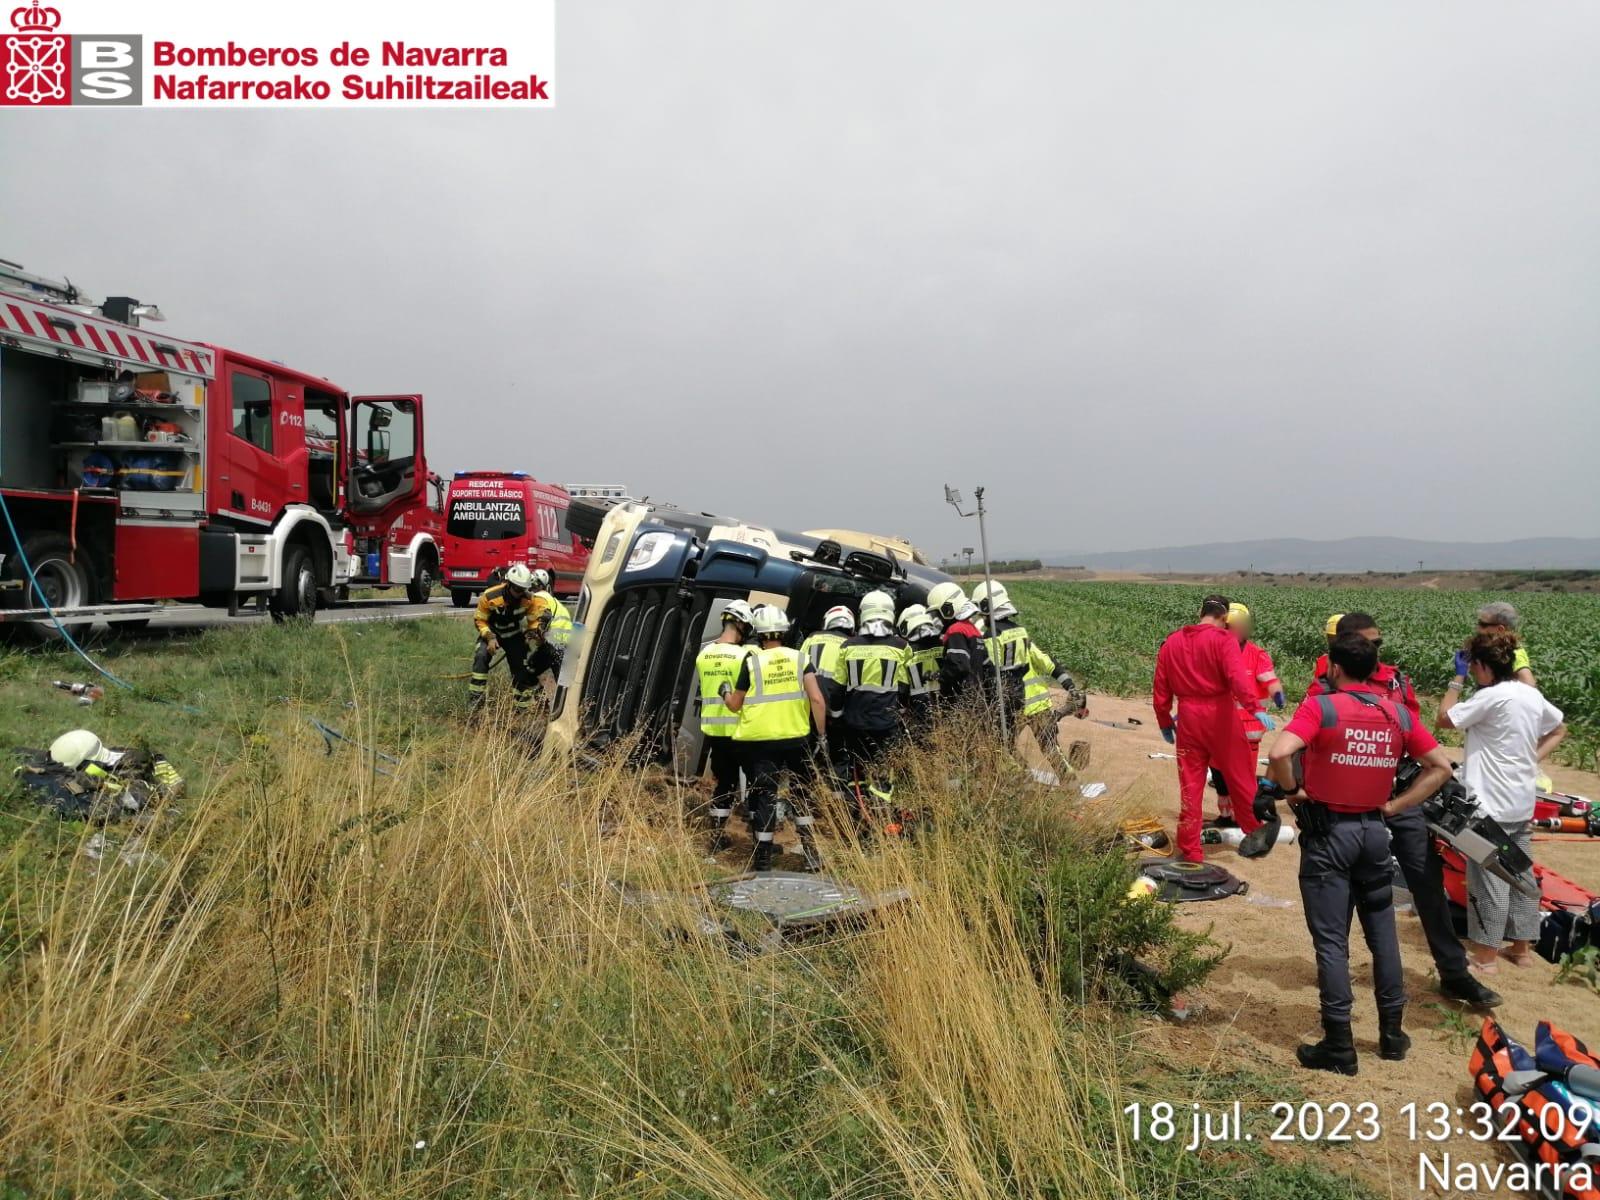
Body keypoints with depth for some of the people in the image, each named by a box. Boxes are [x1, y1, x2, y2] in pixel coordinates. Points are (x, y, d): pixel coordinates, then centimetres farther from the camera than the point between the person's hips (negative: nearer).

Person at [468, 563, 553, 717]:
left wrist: (533, 634, -24)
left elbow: (533, 620, -5)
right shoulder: (490, 596, -29)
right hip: (492, 633, -3)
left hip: (514, 635, 3)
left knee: (521, 666, 2)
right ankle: (474, 702, -25)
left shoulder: (529, 599, -21)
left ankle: (523, 707, 19)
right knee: (481, 656, -28)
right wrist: (490, 638, -28)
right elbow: (479, 619, -16)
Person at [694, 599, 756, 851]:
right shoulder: (747, 654, -14)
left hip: (713, 728, 5)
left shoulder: (704, 653, 3)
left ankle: (717, 835, 19)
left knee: (722, 781, 16)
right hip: (740, 729, -5)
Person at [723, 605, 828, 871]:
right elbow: (817, 700, -8)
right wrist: (822, 733, 1)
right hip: (795, 738, 2)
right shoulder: (800, 659, 0)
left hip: (759, 740, -2)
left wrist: (726, 692, 22)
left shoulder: (751, 661, -5)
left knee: (764, 795, 5)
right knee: (800, 793, 17)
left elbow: (735, 705, 2)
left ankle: (763, 857, 8)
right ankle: (811, 853, 17)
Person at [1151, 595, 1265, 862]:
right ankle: (1255, 833, 28)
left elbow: (1161, 691, 11)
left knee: (1190, 785, 10)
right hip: (1220, 717, -4)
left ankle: (1190, 852, 14)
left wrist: (1165, 722, 20)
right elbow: (1239, 680, -22)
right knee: (1240, 777, 14)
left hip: (1188, 719, 4)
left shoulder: (1171, 643, 9)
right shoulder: (1224, 640, -7)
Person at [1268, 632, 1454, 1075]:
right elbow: (1440, 767, 5)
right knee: (1382, 932, 18)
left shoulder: (1320, 706, -13)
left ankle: (1339, 1047, 8)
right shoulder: (1398, 713, 3)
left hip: (1328, 833, -5)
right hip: (1375, 831, 5)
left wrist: (1292, 791, -10)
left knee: (1331, 940, 2)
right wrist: (1395, 806, 6)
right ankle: (1392, 1033, 28)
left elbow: (1279, 754, -28)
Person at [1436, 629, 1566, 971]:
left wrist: (1457, 678, -4)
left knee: (1488, 878, 0)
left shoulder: (1491, 697, -20)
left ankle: (1485, 956, 9)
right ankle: (1521, 949, 27)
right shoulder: (1531, 694, 6)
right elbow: (1559, 730, 21)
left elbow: (1445, 719, -12)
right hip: (1523, 803, 8)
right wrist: (1533, 758, 12)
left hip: (1491, 805, -8)